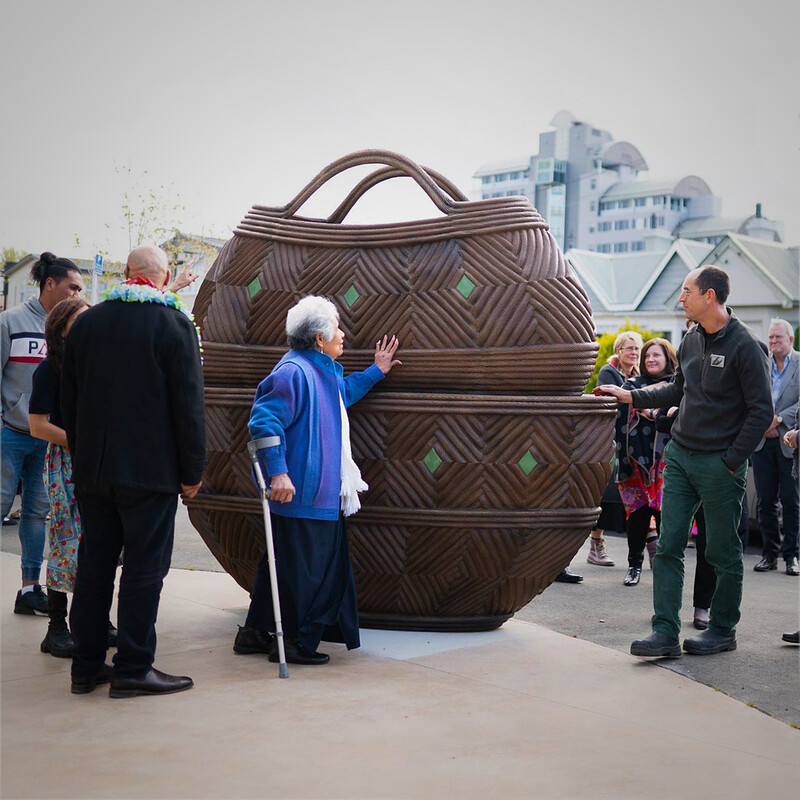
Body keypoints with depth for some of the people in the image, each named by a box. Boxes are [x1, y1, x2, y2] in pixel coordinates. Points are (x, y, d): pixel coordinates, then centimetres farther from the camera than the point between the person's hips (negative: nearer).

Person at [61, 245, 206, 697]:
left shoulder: (86, 323, 9)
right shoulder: (175, 325, -7)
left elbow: (69, 401, 14)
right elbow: (189, 405, -9)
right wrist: (193, 471, -3)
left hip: (91, 469, 5)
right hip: (150, 472, -5)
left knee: (94, 563, 11)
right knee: (145, 565, 0)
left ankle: (87, 666, 17)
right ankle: (133, 668, 2)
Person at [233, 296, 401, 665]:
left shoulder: (324, 371, 15)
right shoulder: (294, 372, -18)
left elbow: (343, 394, 38)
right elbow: (264, 420, -24)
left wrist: (375, 372, 39)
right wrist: (278, 472, -30)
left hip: (321, 493, 11)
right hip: (300, 493, -11)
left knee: (284, 563, 17)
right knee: (304, 569, -2)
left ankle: (256, 633, 27)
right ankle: (296, 642, 9)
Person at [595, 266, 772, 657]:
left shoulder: (744, 346, -12)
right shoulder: (691, 340, 9)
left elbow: (761, 411, -11)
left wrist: (731, 462, -12)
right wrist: (631, 396, 14)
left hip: (719, 465, -7)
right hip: (679, 455, 7)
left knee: (723, 552, 6)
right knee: (668, 546, 1)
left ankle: (722, 630, 20)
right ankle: (666, 633, 2)